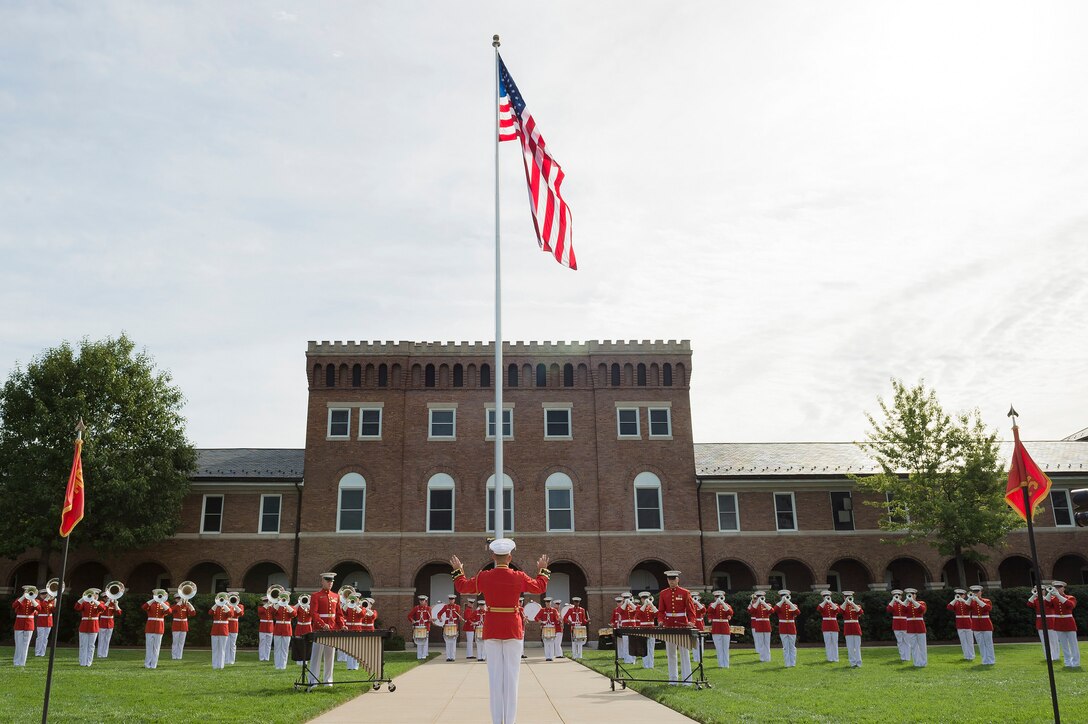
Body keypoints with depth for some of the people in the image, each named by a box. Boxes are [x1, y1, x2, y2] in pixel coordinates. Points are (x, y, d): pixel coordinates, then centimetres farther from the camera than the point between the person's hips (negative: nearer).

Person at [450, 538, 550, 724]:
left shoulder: (483, 577, -6)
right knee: (511, 676, 4)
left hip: (491, 630, 1)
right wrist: (543, 570, 26)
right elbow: (540, 587, 11)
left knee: (495, 676, 6)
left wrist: (457, 570, 26)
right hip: (513, 630, -1)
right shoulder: (519, 577, -7)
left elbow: (461, 587, 11)